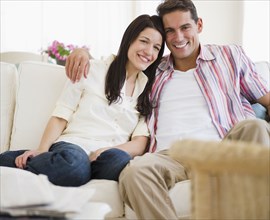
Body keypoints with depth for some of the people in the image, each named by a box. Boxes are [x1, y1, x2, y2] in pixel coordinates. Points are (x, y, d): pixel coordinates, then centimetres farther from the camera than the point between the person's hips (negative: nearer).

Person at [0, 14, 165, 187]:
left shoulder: (149, 88, 17)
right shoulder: (92, 70, 11)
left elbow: (140, 143, 6)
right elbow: (60, 117, 6)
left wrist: (103, 152, -13)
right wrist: (42, 150, -13)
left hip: (108, 157, 3)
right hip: (73, 146, -3)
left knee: (120, 160, -37)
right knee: (74, 163, -41)